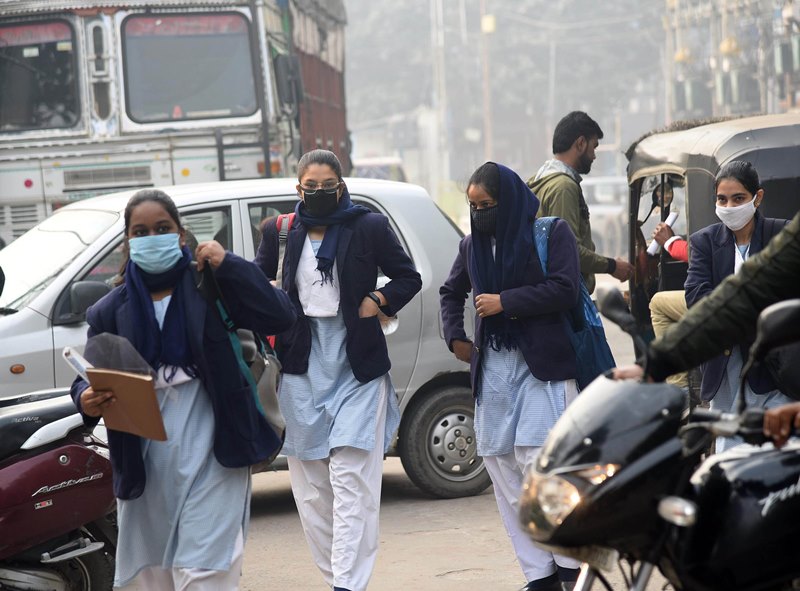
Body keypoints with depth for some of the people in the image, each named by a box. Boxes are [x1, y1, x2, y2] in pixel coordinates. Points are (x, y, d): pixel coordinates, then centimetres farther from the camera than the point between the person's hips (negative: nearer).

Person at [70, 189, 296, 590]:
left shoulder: (212, 287, 0)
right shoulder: (111, 311, 7)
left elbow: (280, 317, -9)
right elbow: (89, 376, 6)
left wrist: (229, 265, -13)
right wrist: (87, 400, -17)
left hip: (210, 454, -4)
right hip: (144, 462, 4)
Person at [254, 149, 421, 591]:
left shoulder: (368, 227, 1)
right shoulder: (281, 232, 7)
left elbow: (408, 277, 9)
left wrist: (378, 300, -8)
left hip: (357, 366, -3)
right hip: (303, 367, 3)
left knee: (351, 479, -11)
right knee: (310, 484, 6)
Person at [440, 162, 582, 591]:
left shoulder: (552, 233, -1)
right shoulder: (473, 245, 15)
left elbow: (564, 289, -11)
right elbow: (451, 292, 31)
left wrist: (504, 302, -10)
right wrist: (455, 337, 17)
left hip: (542, 366, -6)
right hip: (493, 368, 6)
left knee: (540, 463, -15)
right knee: (503, 470, 1)